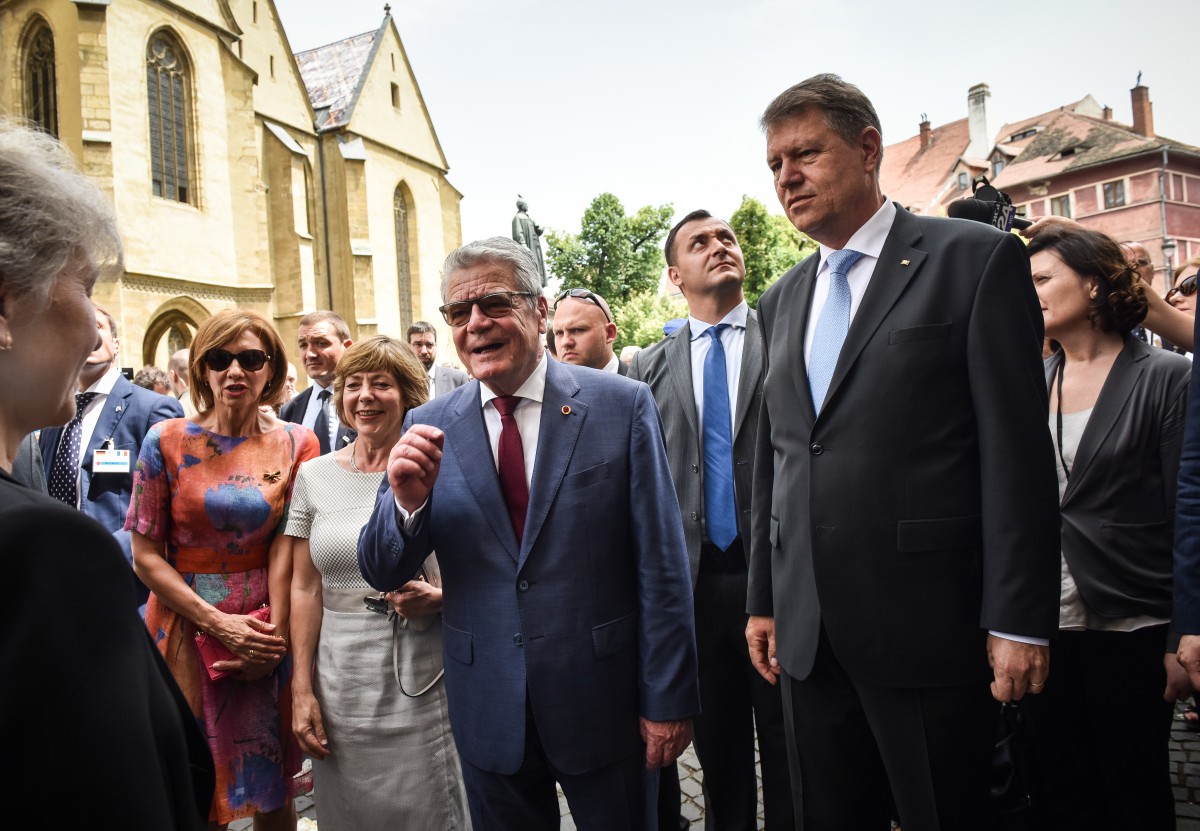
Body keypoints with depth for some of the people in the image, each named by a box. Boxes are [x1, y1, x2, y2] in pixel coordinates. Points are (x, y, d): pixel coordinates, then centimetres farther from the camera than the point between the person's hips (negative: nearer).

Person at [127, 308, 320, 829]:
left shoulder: (297, 444, -2)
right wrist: (218, 623, -12)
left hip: (266, 626, 1)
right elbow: (146, 555, -4)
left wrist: (273, 632, -14)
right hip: (186, 623, 0)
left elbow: (287, 546, -6)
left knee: (271, 784, 13)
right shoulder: (167, 442, -4)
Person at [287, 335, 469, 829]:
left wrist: (438, 598, -19)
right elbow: (305, 589, 7)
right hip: (340, 691, 3)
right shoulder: (314, 476, 4)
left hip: (422, 686, -2)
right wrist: (302, 690, 4)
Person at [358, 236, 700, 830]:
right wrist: (408, 500, -20)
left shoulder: (623, 405, -9)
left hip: (603, 698, -2)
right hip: (488, 710, 2)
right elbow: (382, 573, 0)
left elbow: (660, 564, -8)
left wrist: (669, 698, -7)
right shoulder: (428, 428, -1)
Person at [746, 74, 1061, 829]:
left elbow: (1018, 450, -9)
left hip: (929, 625, -5)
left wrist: (1019, 621, -12)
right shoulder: (781, 301, 13)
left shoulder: (977, 258, -3)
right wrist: (764, 600, 13)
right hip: (808, 634, 5)